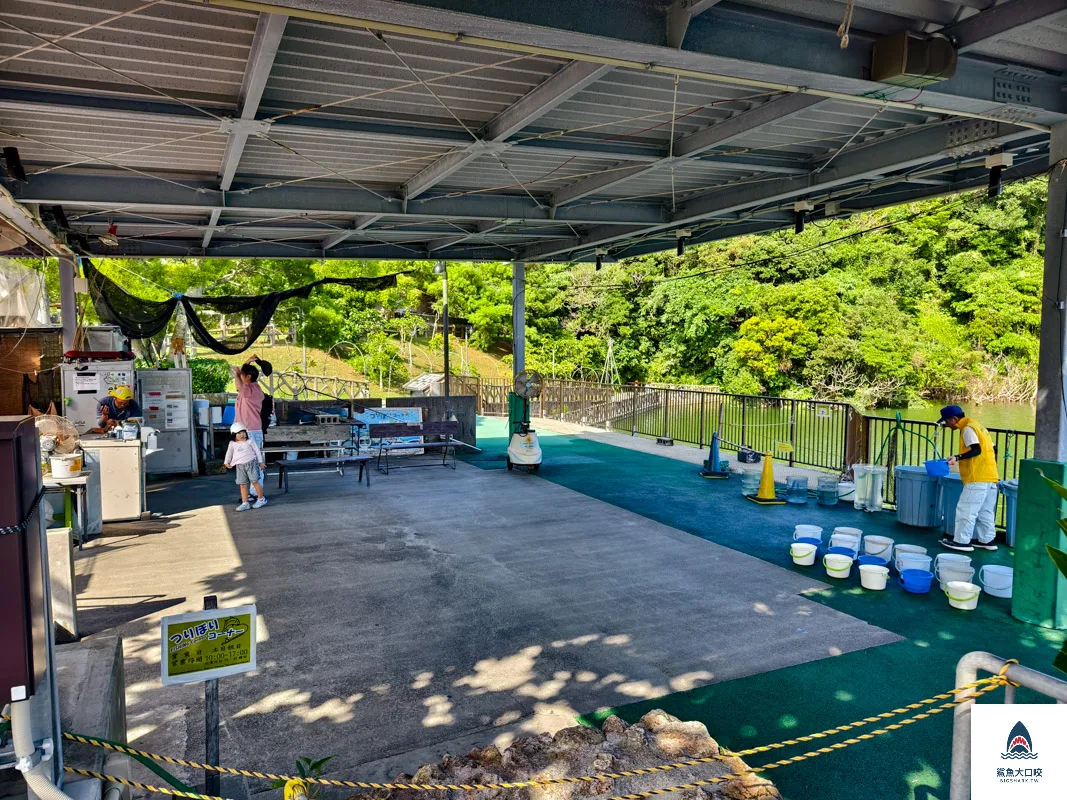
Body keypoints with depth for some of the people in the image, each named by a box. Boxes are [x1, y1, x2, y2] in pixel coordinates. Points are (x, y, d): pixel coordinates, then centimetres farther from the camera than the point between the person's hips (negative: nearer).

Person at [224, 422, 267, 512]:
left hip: (251, 463, -3)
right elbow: (229, 453, 21)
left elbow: (257, 451, 3)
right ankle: (245, 503, 6)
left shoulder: (250, 441, 0)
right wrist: (227, 462, 25)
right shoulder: (232, 444, 7)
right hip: (240, 466, 3)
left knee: (255, 481, -2)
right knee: (242, 484, 2)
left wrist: (260, 462, 2)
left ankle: (261, 499, 13)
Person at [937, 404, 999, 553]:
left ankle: (962, 541, -4)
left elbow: (976, 450, -20)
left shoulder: (968, 429, -9)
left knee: (966, 510, -6)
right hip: (990, 477, 10)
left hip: (977, 478, -10)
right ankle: (986, 540, 18)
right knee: (985, 511, 14)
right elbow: (992, 450, 23)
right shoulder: (977, 426, 20)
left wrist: (958, 457, -22)